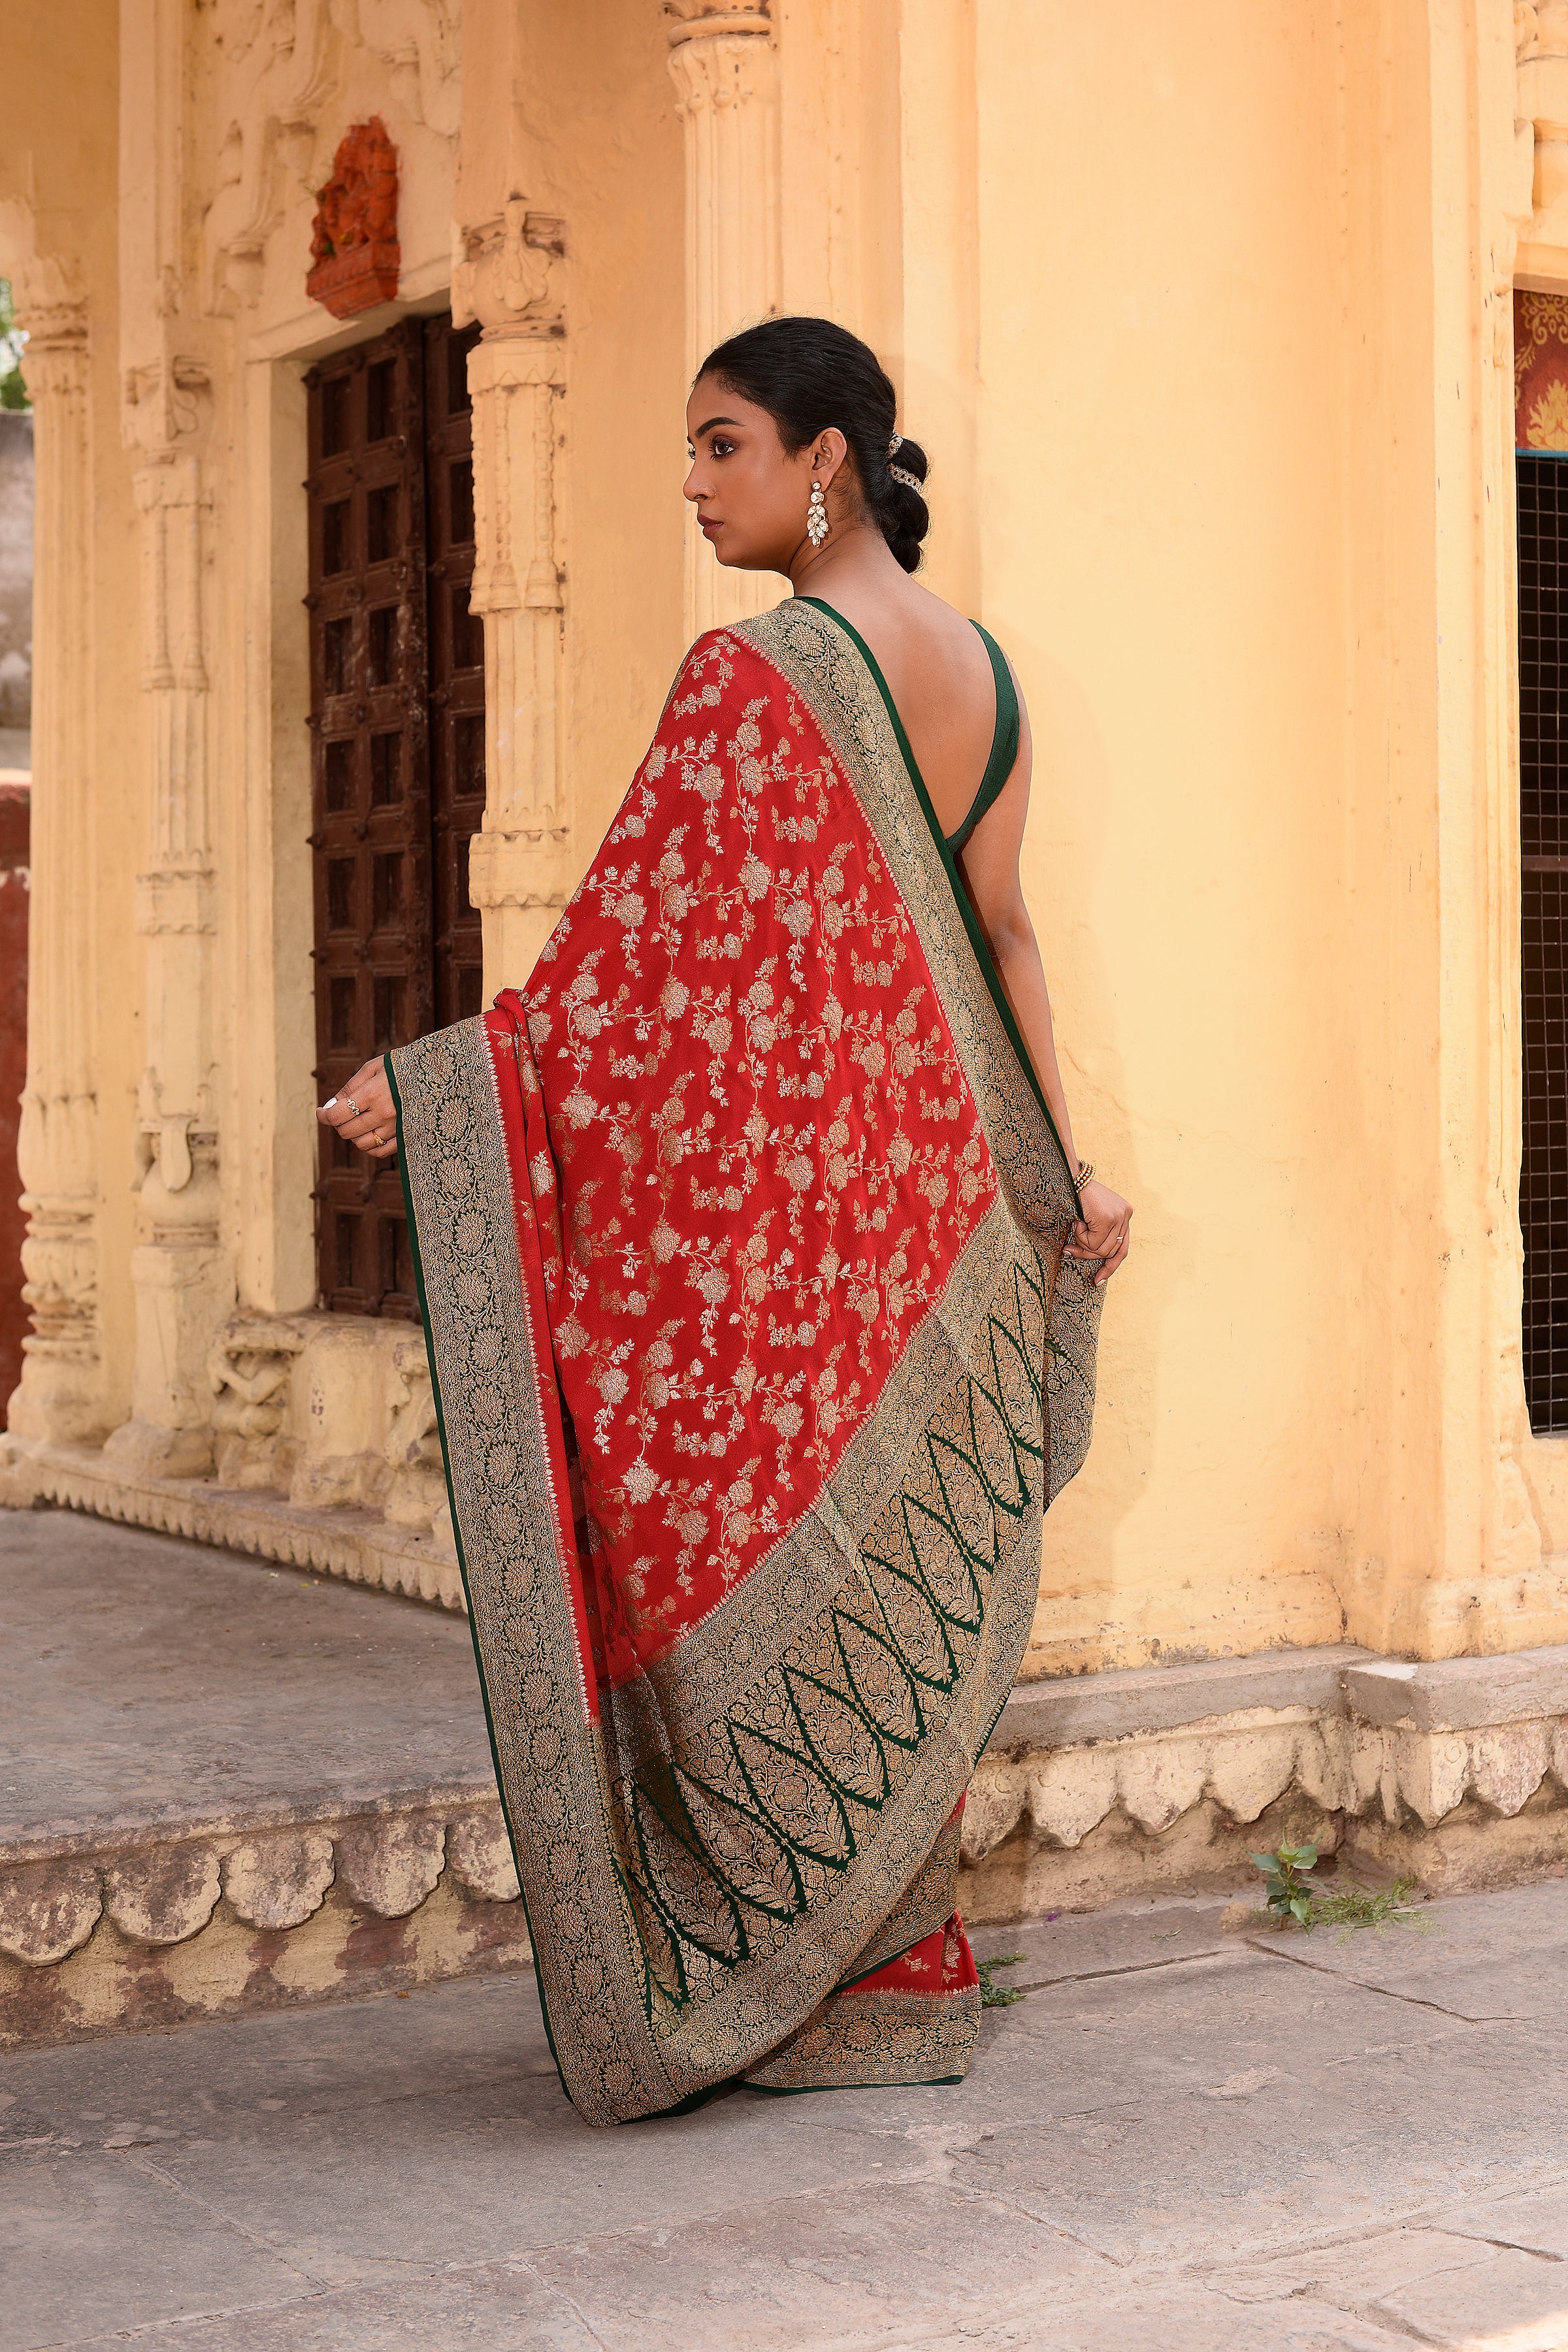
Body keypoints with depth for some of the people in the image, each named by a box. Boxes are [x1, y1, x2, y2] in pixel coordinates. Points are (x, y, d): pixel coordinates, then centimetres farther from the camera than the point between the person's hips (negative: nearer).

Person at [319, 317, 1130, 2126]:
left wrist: (432, 1084, -17)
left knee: (745, 1572, 1)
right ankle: (898, 1976, 23)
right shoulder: (976, 669, 8)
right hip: (926, 1168, 8)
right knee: (892, 1580, 13)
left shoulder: (759, 675, -15)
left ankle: (730, 1993, 10)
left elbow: (646, 948, -19)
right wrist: (1061, 1158, 15)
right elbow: (998, 931, 11)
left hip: (771, 1183, -8)